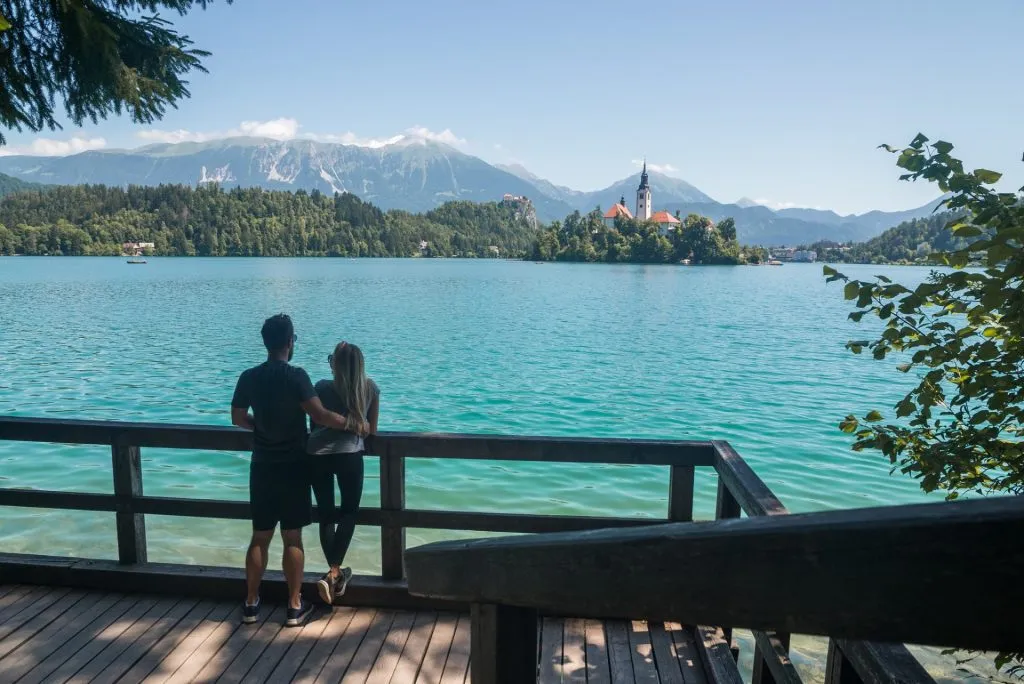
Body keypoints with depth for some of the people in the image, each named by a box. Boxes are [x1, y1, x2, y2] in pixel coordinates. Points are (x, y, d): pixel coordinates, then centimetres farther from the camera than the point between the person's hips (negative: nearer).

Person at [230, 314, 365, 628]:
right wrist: (352, 424, -10)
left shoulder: (248, 377, 1)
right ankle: (295, 607, 11)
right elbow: (320, 415, -22)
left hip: (262, 467, 4)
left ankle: (251, 604, 22)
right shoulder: (296, 376, -15)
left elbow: (238, 418, 12)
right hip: (292, 467, -4)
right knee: (292, 538, 3)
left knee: (260, 537, 13)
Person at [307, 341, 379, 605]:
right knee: (349, 512, 13)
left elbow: (314, 425, 11)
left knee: (326, 515, 15)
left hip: (318, 455, 2)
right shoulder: (371, 388, 4)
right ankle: (334, 572, 1)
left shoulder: (322, 387, 4)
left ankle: (335, 573, 18)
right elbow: (372, 430, 10)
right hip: (349, 455, -1)